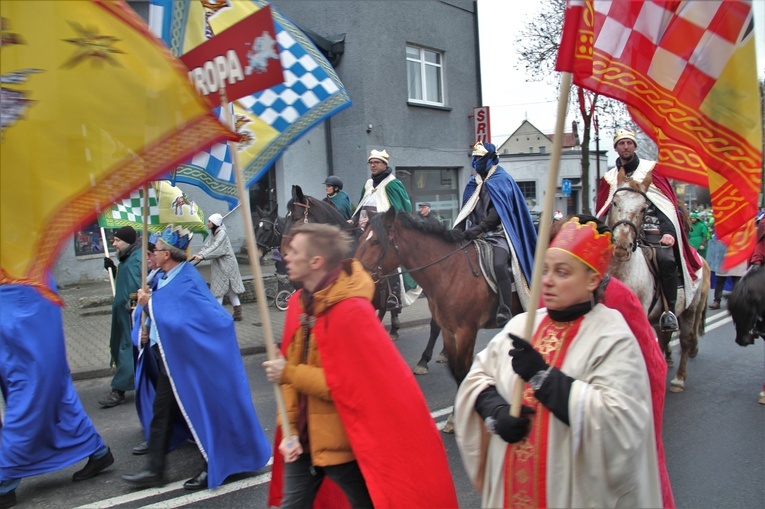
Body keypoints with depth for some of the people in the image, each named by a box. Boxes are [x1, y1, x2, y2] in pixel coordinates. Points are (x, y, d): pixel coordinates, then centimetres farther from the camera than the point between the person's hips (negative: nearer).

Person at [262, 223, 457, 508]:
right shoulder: (298, 303, 1)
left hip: (342, 442, -7)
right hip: (303, 435, 7)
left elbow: (352, 384, -23)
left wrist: (289, 373, -19)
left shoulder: (351, 311, -23)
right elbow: (292, 368, 5)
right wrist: (290, 429, -2)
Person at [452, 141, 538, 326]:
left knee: (499, 265, -33)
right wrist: (459, 230, 1)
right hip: (475, 235, 7)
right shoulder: (474, 183, 18)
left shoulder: (501, 179, -1)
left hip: (498, 234, -7)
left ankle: (505, 312, -32)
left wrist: (478, 229, -22)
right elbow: (466, 211, 18)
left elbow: (498, 212, -12)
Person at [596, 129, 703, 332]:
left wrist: (669, 232, -11)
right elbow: (601, 212, 13)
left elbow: (669, 203, 3)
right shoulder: (609, 178, 16)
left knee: (667, 259, -28)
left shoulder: (652, 170, 9)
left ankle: (670, 310, -18)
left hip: (653, 231, -2)